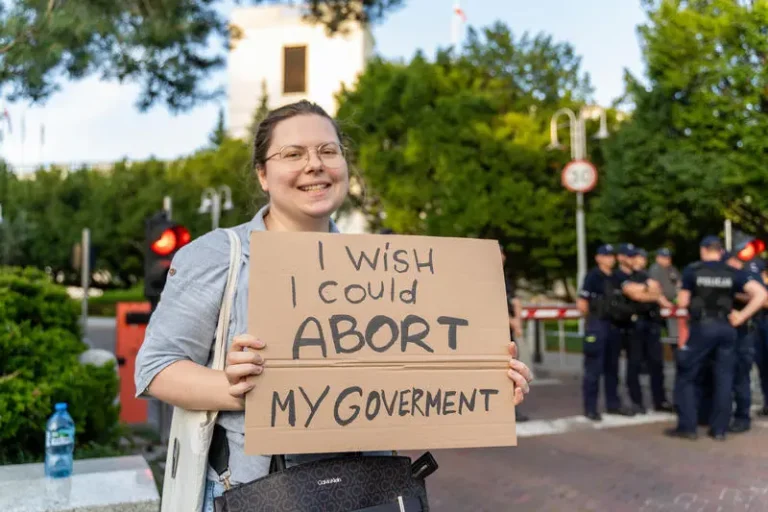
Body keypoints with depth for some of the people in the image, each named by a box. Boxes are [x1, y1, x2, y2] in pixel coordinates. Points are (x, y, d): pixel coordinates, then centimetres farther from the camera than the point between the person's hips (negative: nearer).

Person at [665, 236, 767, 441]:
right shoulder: (733, 272, 5)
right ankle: (719, 429, 12)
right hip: (726, 328, 3)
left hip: (702, 327, -3)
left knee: (686, 376, 8)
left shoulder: (692, 270, -1)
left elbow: (683, 303, 0)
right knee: (724, 379, 9)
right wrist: (741, 317, -2)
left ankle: (687, 426, 6)